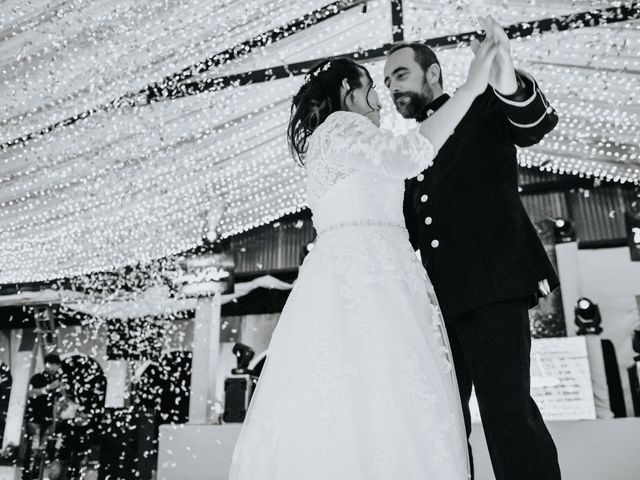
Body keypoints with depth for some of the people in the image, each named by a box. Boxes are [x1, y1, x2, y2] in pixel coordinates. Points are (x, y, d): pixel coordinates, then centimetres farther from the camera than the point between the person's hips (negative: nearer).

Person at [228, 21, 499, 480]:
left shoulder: (341, 147, 32)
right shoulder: (338, 125, 3)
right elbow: (406, 156, -14)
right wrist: (471, 87, -7)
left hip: (366, 280, 9)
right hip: (360, 278, -9)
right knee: (375, 408, -18)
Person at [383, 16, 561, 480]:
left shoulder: (482, 109, 8)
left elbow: (538, 123, -12)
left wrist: (509, 84, -31)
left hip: (492, 284, -6)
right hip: (440, 298, 6)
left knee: (507, 410, -14)